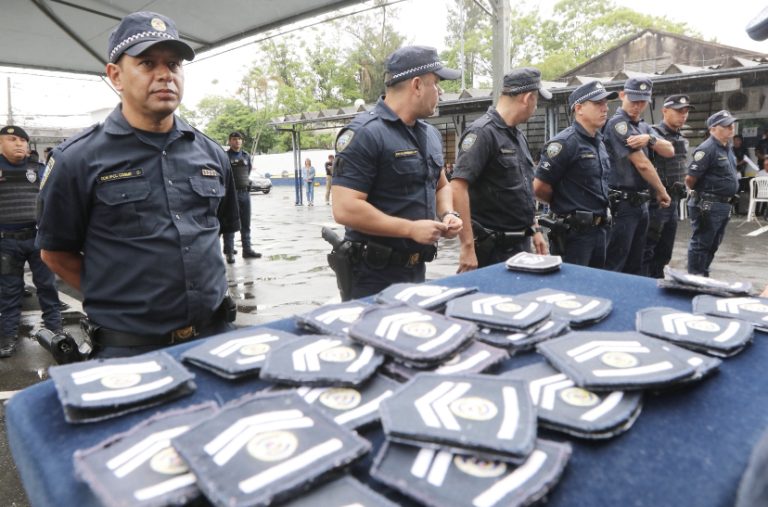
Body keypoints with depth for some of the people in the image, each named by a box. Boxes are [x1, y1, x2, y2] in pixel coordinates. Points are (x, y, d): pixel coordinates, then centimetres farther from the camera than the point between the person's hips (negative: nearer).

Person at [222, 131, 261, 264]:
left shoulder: (246, 155, 11)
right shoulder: (225, 156, -4)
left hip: (245, 193, 5)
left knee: (246, 223, 9)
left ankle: (247, 249, 16)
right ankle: (229, 252, 3)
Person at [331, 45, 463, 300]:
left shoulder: (430, 134, 10)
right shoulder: (365, 133, -17)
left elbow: (440, 185, 23)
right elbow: (345, 209, -24)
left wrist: (448, 214, 1)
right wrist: (411, 229, -21)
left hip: (416, 268, 8)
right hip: (372, 273, -8)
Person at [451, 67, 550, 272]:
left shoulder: (518, 136, 13)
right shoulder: (483, 132, -16)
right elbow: (457, 188, -25)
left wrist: (534, 229, 17)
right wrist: (468, 247, -27)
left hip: (522, 243, 9)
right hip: (493, 248, -9)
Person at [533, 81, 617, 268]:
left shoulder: (599, 142, 13)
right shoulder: (565, 143, -15)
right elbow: (539, 188, -17)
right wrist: (563, 205, 0)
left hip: (599, 229, 9)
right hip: (573, 232, -8)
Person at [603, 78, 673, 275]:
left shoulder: (643, 126, 16)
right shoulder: (617, 123, -12)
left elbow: (669, 151, 6)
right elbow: (642, 164, -15)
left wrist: (650, 139, -14)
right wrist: (661, 191, -3)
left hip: (641, 202, 9)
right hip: (622, 203, -9)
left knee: (635, 265, 15)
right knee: (613, 266, -7)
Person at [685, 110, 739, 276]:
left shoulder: (728, 148, 14)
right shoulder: (707, 149, -16)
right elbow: (690, 178, -20)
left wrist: (728, 202, 18)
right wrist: (700, 192, 0)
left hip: (724, 205, 9)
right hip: (708, 205, -9)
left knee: (713, 244, 15)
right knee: (701, 244, -1)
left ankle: (703, 275, 25)